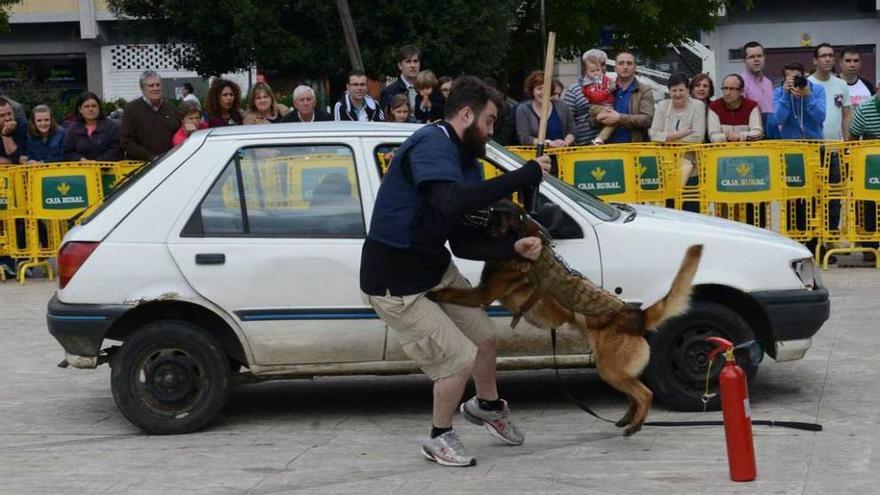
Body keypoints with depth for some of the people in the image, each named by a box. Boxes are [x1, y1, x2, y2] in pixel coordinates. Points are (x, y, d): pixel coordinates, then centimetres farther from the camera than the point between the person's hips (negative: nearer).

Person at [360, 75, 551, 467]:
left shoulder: (462, 159, 6)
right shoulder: (432, 144, -23)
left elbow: (464, 243, 5)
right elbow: (454, 202, -43)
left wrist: (513, 247, -10)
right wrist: (524, 176, -37)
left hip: (435, 269, 10)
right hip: (395, 285, -10)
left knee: (484, 336, 19)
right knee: (458, 360, -6)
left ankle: (487, 406, 48)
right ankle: (439, 438, 18)